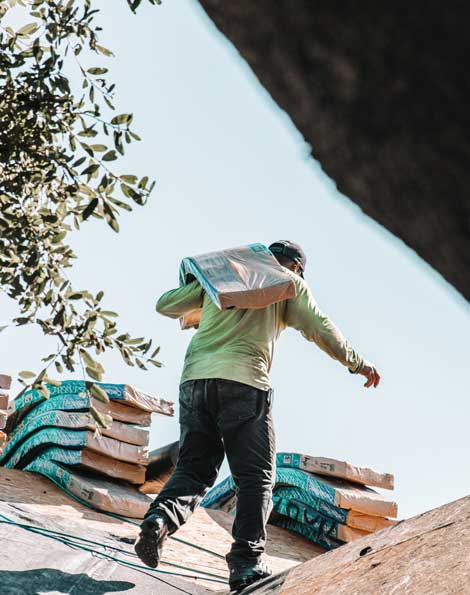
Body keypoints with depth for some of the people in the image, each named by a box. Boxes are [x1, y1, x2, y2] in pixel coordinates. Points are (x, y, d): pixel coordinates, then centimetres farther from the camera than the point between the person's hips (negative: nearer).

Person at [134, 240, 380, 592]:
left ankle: (160, 519, -20)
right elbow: (319, 328, 10)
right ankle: (247, 562, -12)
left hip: (195, 378, 4)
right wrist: (356, 362, 23)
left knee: (194, 469, 8)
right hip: (244, 381, -4)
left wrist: (195, 309, 46)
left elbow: (166, 305, 26)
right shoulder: (289, 283, 17)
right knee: (256, 478, 1)